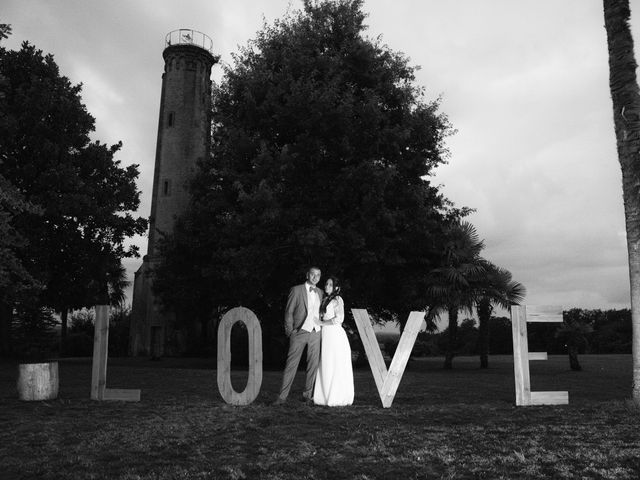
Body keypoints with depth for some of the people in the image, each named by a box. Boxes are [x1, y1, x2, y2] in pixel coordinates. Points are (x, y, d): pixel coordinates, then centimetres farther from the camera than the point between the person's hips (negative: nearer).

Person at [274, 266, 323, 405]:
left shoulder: (320, 292, 14)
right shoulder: (296, 290, -1)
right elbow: (288, 312, -1)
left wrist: (321, 325, 10)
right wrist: (290, 330, -7)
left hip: (315, 332, 5)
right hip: (300, 331, -5)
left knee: (313, 364, 6)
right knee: (291, 364, -4)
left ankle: (307, 395, 17)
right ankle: (282, 396, 1)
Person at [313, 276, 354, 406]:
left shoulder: (337, 299, -4)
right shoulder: (325, 299, 17)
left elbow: (339, 319, -13)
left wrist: (321, 323, -8)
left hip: (335, 335, -7)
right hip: (325, 335, 7)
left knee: (336, 367, -3)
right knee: (325, 367, 6)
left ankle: (337, 397, 2)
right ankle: (326, 396, 10)